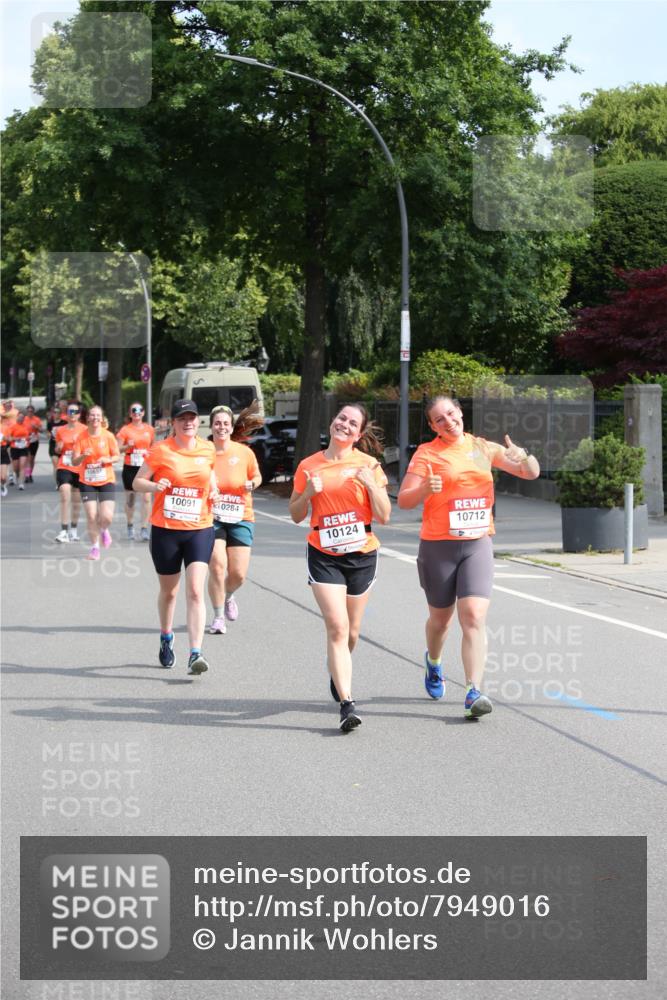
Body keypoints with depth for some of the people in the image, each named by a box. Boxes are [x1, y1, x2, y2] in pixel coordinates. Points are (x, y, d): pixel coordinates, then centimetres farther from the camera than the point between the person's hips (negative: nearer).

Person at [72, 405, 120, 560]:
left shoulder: (108, 436, -5)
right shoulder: (81, 437, -4)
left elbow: (117, 456, 3)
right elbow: (74, 462, -5)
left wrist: (107, 459, -17)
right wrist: (83, 455, -25)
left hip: (106, 481, 0)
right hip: (87, 482, 1)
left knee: (107, 517, -11)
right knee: (91, 516, -4)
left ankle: (104, 530, 26)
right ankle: (94, 548, 15)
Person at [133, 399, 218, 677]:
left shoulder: (207, 449, 4)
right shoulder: (160, 450, -5)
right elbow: (137, 482, -1)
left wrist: (213, 491, 4)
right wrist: (155, 486, -22)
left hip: (199, 530, 1)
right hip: (165, 530, -1)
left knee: (195, 590, -13)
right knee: (168, 591, 13)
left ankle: (195, 654, -17)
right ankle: (166, 639, 40)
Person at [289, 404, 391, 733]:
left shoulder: (369, 465, 0)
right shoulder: (309, 466, 2)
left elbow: (384, 517, -3)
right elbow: (295, 515, 8)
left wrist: (371, 484, -18)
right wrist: (307, 493, -11)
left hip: (362, 555, 1)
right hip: (324, 556, -1)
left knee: (351, 631, 12)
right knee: (337, 627, -14)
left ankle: (338, 671, 45)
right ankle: (347, 704, -16)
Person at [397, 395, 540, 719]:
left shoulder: (484, 448, 8)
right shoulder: (427, 453, -2)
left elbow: (531, 473, 12)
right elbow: (403, 500, -6)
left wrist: (524, 457, -10)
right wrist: (425, 489, -26)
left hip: (478, 545, 1)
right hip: (438, 546, -1)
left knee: (474, 618, -14)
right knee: (441, 617, 14)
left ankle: (473, 693, -18)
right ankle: (433, 662, 47)